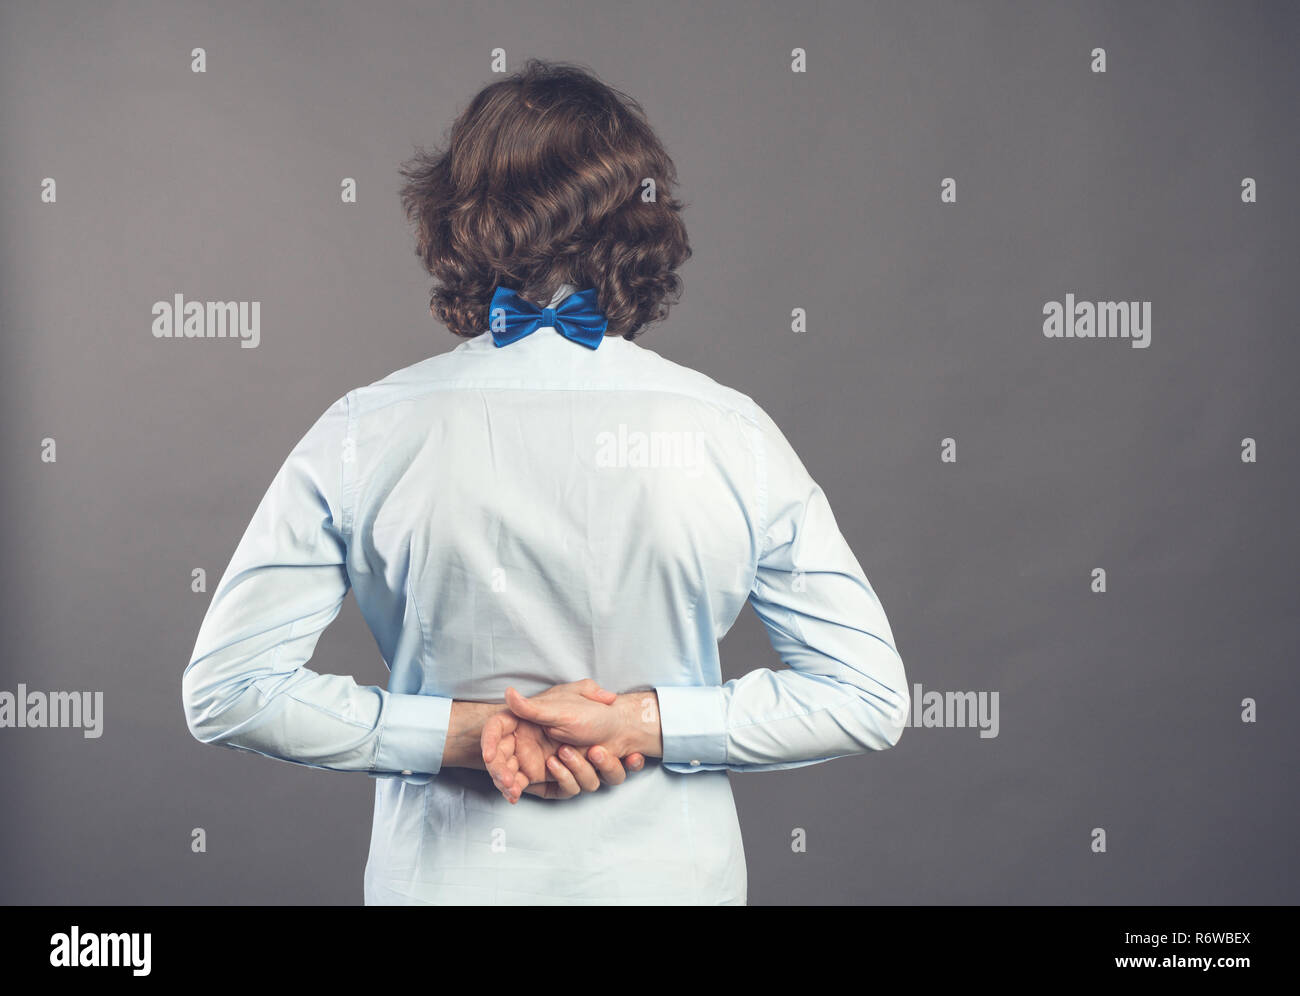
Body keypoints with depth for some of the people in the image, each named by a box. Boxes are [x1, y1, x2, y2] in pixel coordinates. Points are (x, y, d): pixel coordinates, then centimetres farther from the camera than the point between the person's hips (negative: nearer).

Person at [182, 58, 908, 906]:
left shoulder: (364, 436, -11)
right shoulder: (732, 434, -11)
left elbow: (224, 689, -10)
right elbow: (869, 694, -9)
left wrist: (465, 729, -11)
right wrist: (649, 724, -12)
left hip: (446, 876, 0)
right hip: (669, 874, 1)